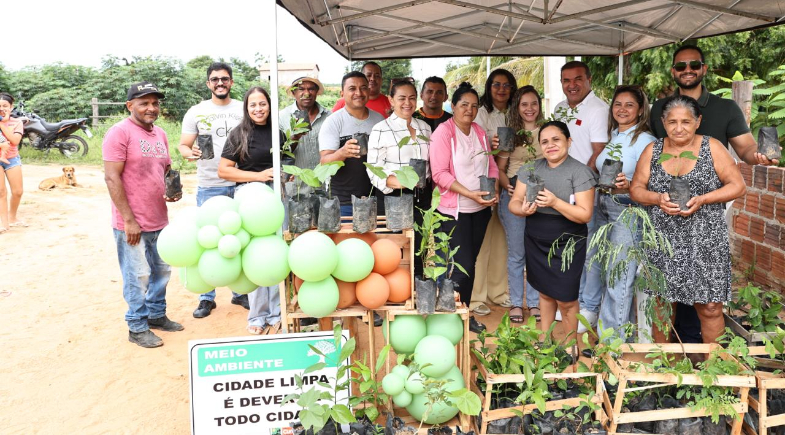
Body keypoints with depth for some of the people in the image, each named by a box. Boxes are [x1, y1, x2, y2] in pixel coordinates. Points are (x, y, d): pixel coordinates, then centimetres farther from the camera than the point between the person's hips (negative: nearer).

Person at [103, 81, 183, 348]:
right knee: (138, 276, 1)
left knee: (162, 271, 16)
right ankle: (137, 328, 16)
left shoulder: (160, 134, 12)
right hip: (132, 223, -7)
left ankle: (156, 315, 34)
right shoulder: (120, 132, -11)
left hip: (159, 221, 7)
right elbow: (111, 178, -16)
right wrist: (129, 220, -18)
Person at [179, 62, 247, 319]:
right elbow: (183, 146, 3)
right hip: (209, 187, -1)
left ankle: (240, 292, 22)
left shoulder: (243, 110, 7)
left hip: (241, 185, 1)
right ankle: (207, 297, 14)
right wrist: (190, 153, -21)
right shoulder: (196, 112, 4)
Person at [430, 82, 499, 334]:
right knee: (464, 265, -8)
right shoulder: (443, 132, -11)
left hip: (481, 209, 6)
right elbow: (440, 174, -17)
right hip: (455, 210, -6)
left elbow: (491, 165, 14)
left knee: (470, 263, 14)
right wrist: (470, 194, -23)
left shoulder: (480, 132, 9)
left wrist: (494, 189, -5)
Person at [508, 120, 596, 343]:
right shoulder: (530, 169, 2)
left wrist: (555, 202, -29)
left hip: (567, 245, -4)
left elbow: (585, 215, -16)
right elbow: (514, 203, 1)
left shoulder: (580, 172, -12)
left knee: (566, 300, 3)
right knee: (545, 292, 17)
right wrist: (523, 209, -22)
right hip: (536, 242, 4)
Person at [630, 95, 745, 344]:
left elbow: (737, 186, -1)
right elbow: (636, 189, 5)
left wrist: (702, 199, -16)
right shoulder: (652, 151, 6)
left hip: (704, 242, -2)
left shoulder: (712, 147, 0)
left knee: (709, 308, 0)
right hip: (662, 242, 2)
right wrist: (658, 198, -15)